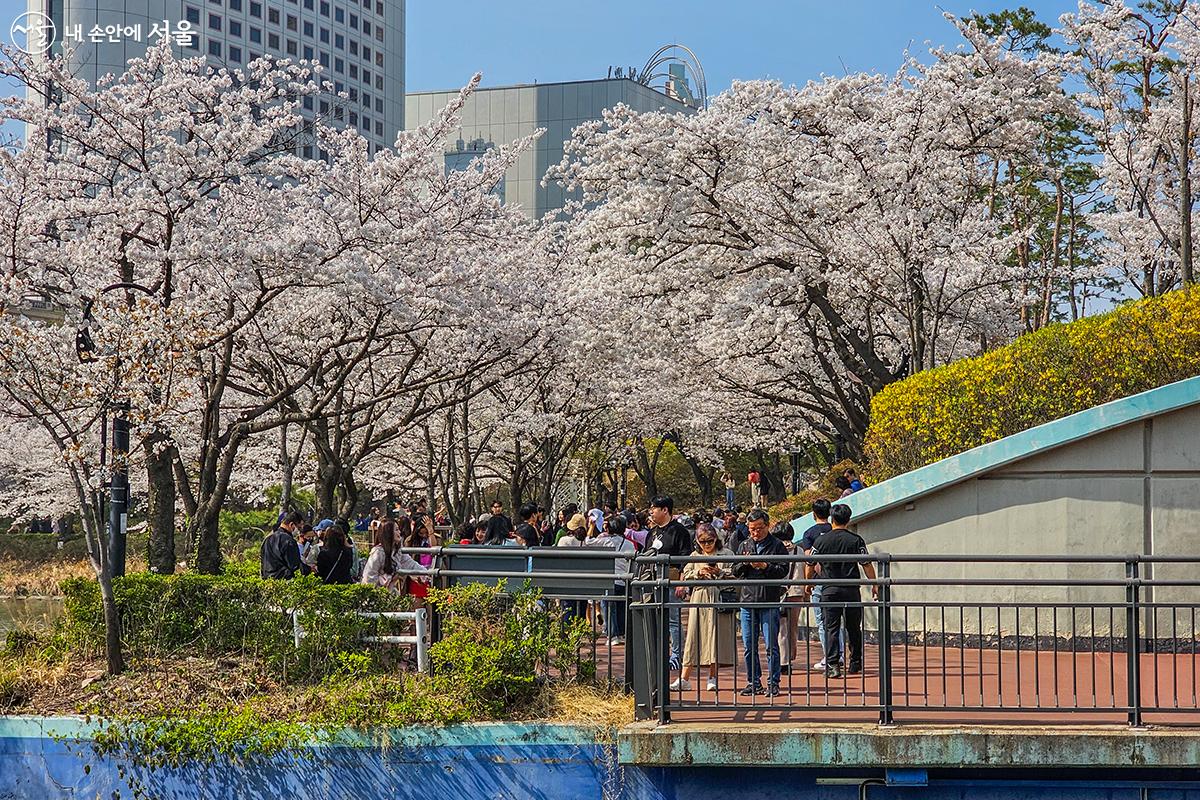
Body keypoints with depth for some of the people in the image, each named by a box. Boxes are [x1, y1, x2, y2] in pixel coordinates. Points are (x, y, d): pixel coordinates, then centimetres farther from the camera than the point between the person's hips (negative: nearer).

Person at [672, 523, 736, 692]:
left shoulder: (726, 554, 6)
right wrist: (699, 572, -8)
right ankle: (684, 678, -2)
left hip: (718, 599, -2)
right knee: (694, 636, -2)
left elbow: (734, 575, -2)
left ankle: (712, 678, 7)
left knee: (716, 636, -2)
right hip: (699, 600, 2)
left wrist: (719, 572, -16)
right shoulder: (694, 556, 15)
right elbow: (686, 576, 8)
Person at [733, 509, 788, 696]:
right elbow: (735, 571, 14)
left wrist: (765, 566, -16)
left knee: (771, 645, -3)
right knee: (749, 646, 7)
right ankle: (753, 682, 16)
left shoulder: (776, 545, 2)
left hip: (770, 603, -4)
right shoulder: (744, 546, 14)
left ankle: (773, 683, 3)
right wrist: (744, 563, -6)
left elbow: (783, 570, -5)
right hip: (748, 601, 4)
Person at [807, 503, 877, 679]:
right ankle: (855, 664, 20)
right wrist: (874, 584, 9)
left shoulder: (821, 540, 0)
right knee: (853, 628, 13)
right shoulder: (856, 540, -2)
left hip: (829, 590, 0)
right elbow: (867, 565, -2)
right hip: (851, 590, 1)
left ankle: (832, 665, -9)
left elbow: (809, 566, 5)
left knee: (831, 628, 1)